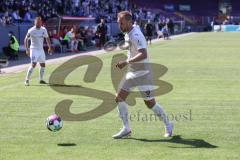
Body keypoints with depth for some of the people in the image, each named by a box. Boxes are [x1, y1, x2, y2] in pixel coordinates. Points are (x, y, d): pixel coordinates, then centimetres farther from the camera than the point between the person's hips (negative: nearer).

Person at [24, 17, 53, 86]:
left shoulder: (43, 30, 3)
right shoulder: (31, 30, -11)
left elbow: (47, 38, 13)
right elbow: (26, 39, -6)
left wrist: (50, 47, 8)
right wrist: (27, 49, -13)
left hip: (41, 50, 6)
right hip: (34, 49, -6)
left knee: (43, 65, 12)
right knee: (33, 64, -18)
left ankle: (41, 80, 26)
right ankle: (27, 80, -11)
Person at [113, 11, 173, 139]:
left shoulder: (135, 35, -21)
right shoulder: (129, 33, 8)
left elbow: (143, 54, -35)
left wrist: (126, 62, -40)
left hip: (142, 73, -9)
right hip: (132, 72, 9)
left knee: (150, 103, -1)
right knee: (119, 98, 0)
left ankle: (168, 125, 20)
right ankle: (126, 129, 7)